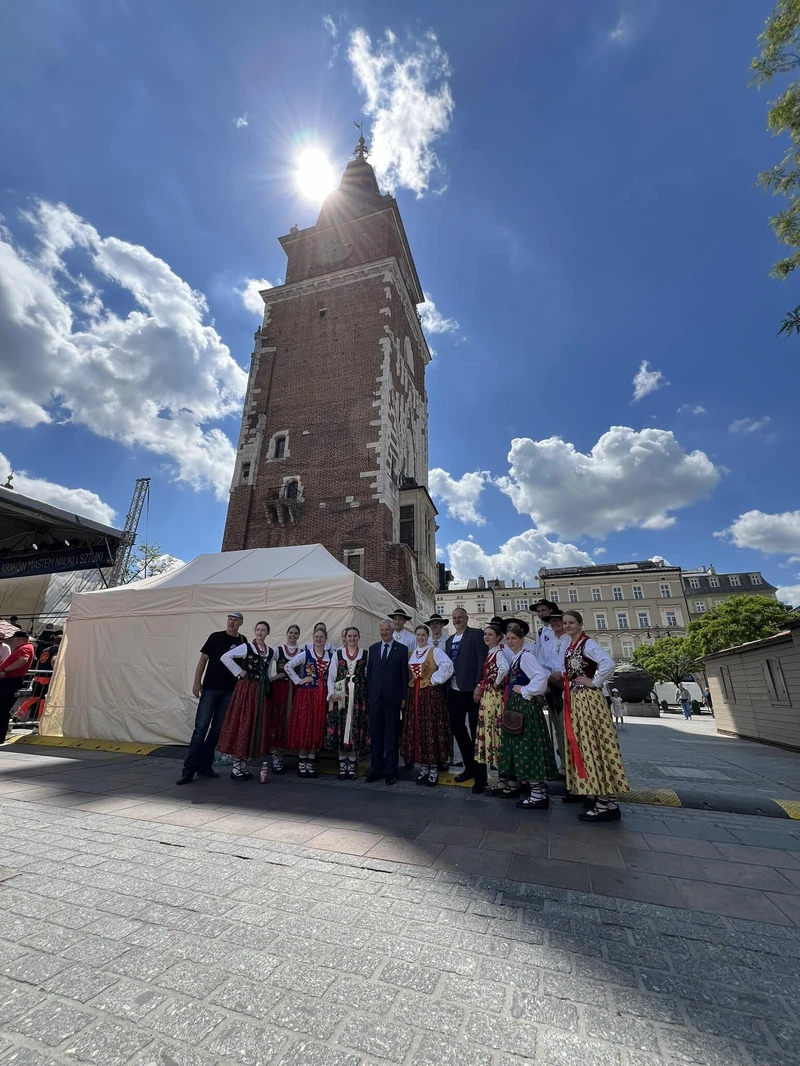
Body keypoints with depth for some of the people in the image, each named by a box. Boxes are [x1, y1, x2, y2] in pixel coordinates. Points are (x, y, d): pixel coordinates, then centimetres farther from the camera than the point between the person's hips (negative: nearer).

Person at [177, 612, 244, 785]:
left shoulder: (243, 642, 4)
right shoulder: (216, 637, -2)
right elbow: (203, 659, -1)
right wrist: (197, 682, -8)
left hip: (229, 691, 3)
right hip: (210, 688, -2)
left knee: (217, 729, 9)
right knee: (201, 727, -5)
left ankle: (205, 765, 21)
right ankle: (189, 768, 3)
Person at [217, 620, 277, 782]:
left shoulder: (271, 652, 11)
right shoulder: (246, 647, -4)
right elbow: (225, 657, -14)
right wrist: (239, 673, -12)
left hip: (262, 692, 5)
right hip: (246, 689, -5)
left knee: (258, 727, 7)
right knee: (241, 726, -1)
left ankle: (243, 765, 20)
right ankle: (236, 766, 11)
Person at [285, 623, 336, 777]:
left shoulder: (331, 655, 5)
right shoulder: (305, 653, -2)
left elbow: (331, 676, -1)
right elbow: (288, 666, -6)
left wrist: (331, 693, -12)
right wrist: (298, 680, -7)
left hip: (321, 695, 3)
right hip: (306, 694, -2)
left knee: (318, 728, 6)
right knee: (304, 727, 0)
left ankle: (310, 763, 18)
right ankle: (301, 763, 13)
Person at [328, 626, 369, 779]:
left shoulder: (365, 654, 4)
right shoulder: (338, 654, 5)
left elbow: (369, 675, 4)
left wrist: (369, 695, -3)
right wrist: (333, 693, -7)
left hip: (359, 695, 0)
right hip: (341, 695, 0)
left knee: (356, 727, 1)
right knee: (341, 728, 2)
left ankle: (352, 765, 14)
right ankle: (342, 765, 15)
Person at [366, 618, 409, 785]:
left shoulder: (401, 649, -2)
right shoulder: (373, 648, 9)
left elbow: (404, 674, -3)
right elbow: (369, 673, 10)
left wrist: (404, 697, -6)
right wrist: (368, 695, 6)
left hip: (393, 698, -3)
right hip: (375, 698, 3)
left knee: (392, 735, 5)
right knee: (375, 733, 10)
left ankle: (391, 771, 16)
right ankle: (376, 769, 21)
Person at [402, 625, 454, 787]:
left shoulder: (435, 651, -6)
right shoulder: (411, 654, 12)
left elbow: (447, 665, -19)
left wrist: (435, 680, -15)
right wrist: (411, 683, 5)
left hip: (431, 693, -5)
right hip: (414, 694, 6)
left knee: (431, 729, -2)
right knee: (417, 729, 7)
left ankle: (434, 769, 8)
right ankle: (423, 767, 18)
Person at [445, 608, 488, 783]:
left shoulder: (476, 634, -5)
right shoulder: (449, 639, 16)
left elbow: (482, 661, -12)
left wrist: (478, 686, -19)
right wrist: (446, 686, 8)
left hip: (471, 689, -6)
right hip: (454, 690, 7)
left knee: (475, 729, 3)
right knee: (456, 727, 9)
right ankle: (470, 766, 25)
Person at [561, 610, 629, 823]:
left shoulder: (587, 643, -12)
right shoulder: (570, 647, 13)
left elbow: (608, 663, -28)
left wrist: (594, 682, -19)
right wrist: (562, 679, 5)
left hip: (587, 699, -9)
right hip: (573, 700, 9)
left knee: (592, 743, -9)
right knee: (579, 743, 14)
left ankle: (607, 803, -4)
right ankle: (586, 789, 26)